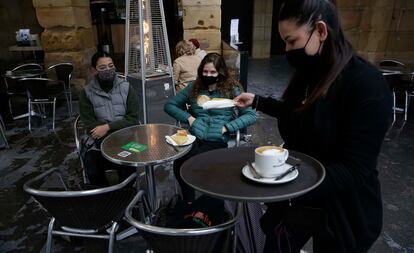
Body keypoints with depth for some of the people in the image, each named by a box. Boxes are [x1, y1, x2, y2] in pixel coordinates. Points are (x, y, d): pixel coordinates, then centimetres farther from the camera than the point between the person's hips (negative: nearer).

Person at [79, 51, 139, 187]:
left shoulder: (126, 87, 5)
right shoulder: (87, 92, 4)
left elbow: (133, 119, -2)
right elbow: (89, 124, -3)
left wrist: (108, 127, -15)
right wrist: (118, 128, -14)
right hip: (99, 141, 1)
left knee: (127, 169, -26)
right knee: (93, 172, -25)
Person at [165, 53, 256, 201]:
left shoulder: (232, 89, 10)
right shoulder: (194, 87, 18)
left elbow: (251, 115, 3)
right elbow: (169, 105, 21)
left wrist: (227, 127, -8)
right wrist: (188, 117, 5)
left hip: (217, 140, -2)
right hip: (194, 137, 3)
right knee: (178, 162, -31)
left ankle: (190, 203, -7)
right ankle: (188, 202, -6)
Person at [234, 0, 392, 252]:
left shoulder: (366, 85, -22)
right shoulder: (309, 73, 0)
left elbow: (354, 171, -25)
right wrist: (257, 101, 16)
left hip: (341, 211, -6)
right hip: (296, 197, 6)